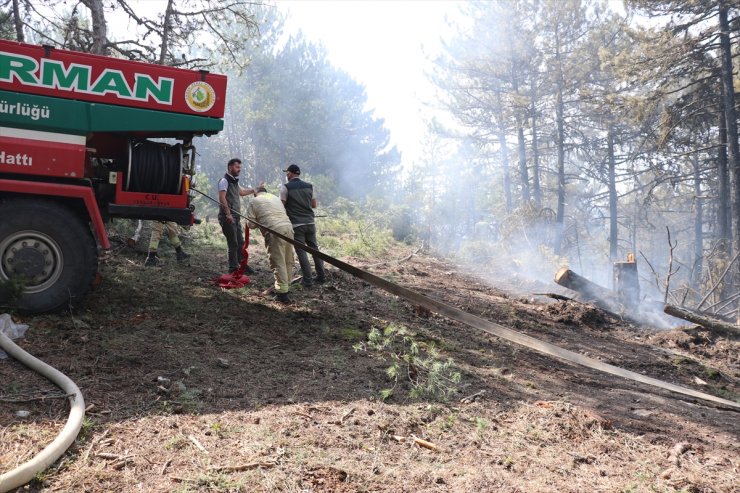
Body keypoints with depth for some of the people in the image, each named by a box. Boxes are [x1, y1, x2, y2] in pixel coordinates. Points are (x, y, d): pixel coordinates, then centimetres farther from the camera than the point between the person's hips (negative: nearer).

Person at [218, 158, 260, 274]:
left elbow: (241, 192, 39)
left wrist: (252, 190, 27)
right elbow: (222, 198, -20)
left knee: (240, 242, 13)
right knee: (233, 243, -6)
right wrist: (228, 214, -25)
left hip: (236, 217, 9)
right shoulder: (224, 181, -10)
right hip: (228, 217, -9)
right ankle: (233, 267, 2)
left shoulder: (234, 181, 19)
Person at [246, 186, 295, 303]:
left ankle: (282, 293, -7)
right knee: (288, 262, 14)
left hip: (275, 232, -6)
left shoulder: (254, 202, 12)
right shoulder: (276, 198, 29)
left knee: (278, 263, -5)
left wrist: (260, 222, 27)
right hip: (288, 228, 6)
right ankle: (286, 287, 25)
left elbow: (250, 224, 7)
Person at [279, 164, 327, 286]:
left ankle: (308, 280, 0)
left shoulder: (286, 187, -5)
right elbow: (314, 205, 13)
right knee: (314, 248, 13)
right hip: (310, 222, 4)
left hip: (296, 224, -4)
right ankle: (322, 276, 17)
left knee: (301, 251, 1)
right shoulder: (309, 186, 9)